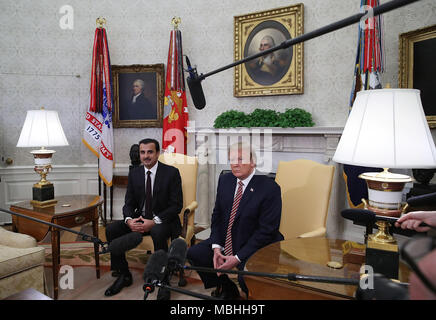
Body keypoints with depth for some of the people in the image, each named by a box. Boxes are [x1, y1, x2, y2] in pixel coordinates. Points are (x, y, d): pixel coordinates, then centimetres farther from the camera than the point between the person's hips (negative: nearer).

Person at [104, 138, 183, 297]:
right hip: (139, 218, 5)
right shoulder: (134, 173, 6)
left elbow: (176, 205, -12)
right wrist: (129, 220, -16)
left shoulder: (171, 172, -9)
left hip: (163, 220, -5)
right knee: (111, 229, -14)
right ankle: (123, 275, 1)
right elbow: (129, 203, 7)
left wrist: (154, 222, -22)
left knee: (158, 232, -37)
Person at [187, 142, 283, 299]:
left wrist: (238, 258, -20)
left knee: (247, 280, -29)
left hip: (257, 249, -6)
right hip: (225, 243, 7)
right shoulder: (225, 180, 2)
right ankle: (227, 289, 19)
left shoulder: (270, 188, -18)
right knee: (194, 253, -3)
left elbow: (267, 231, -18)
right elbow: (217, 215, 7)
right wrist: (216, 247, -7)